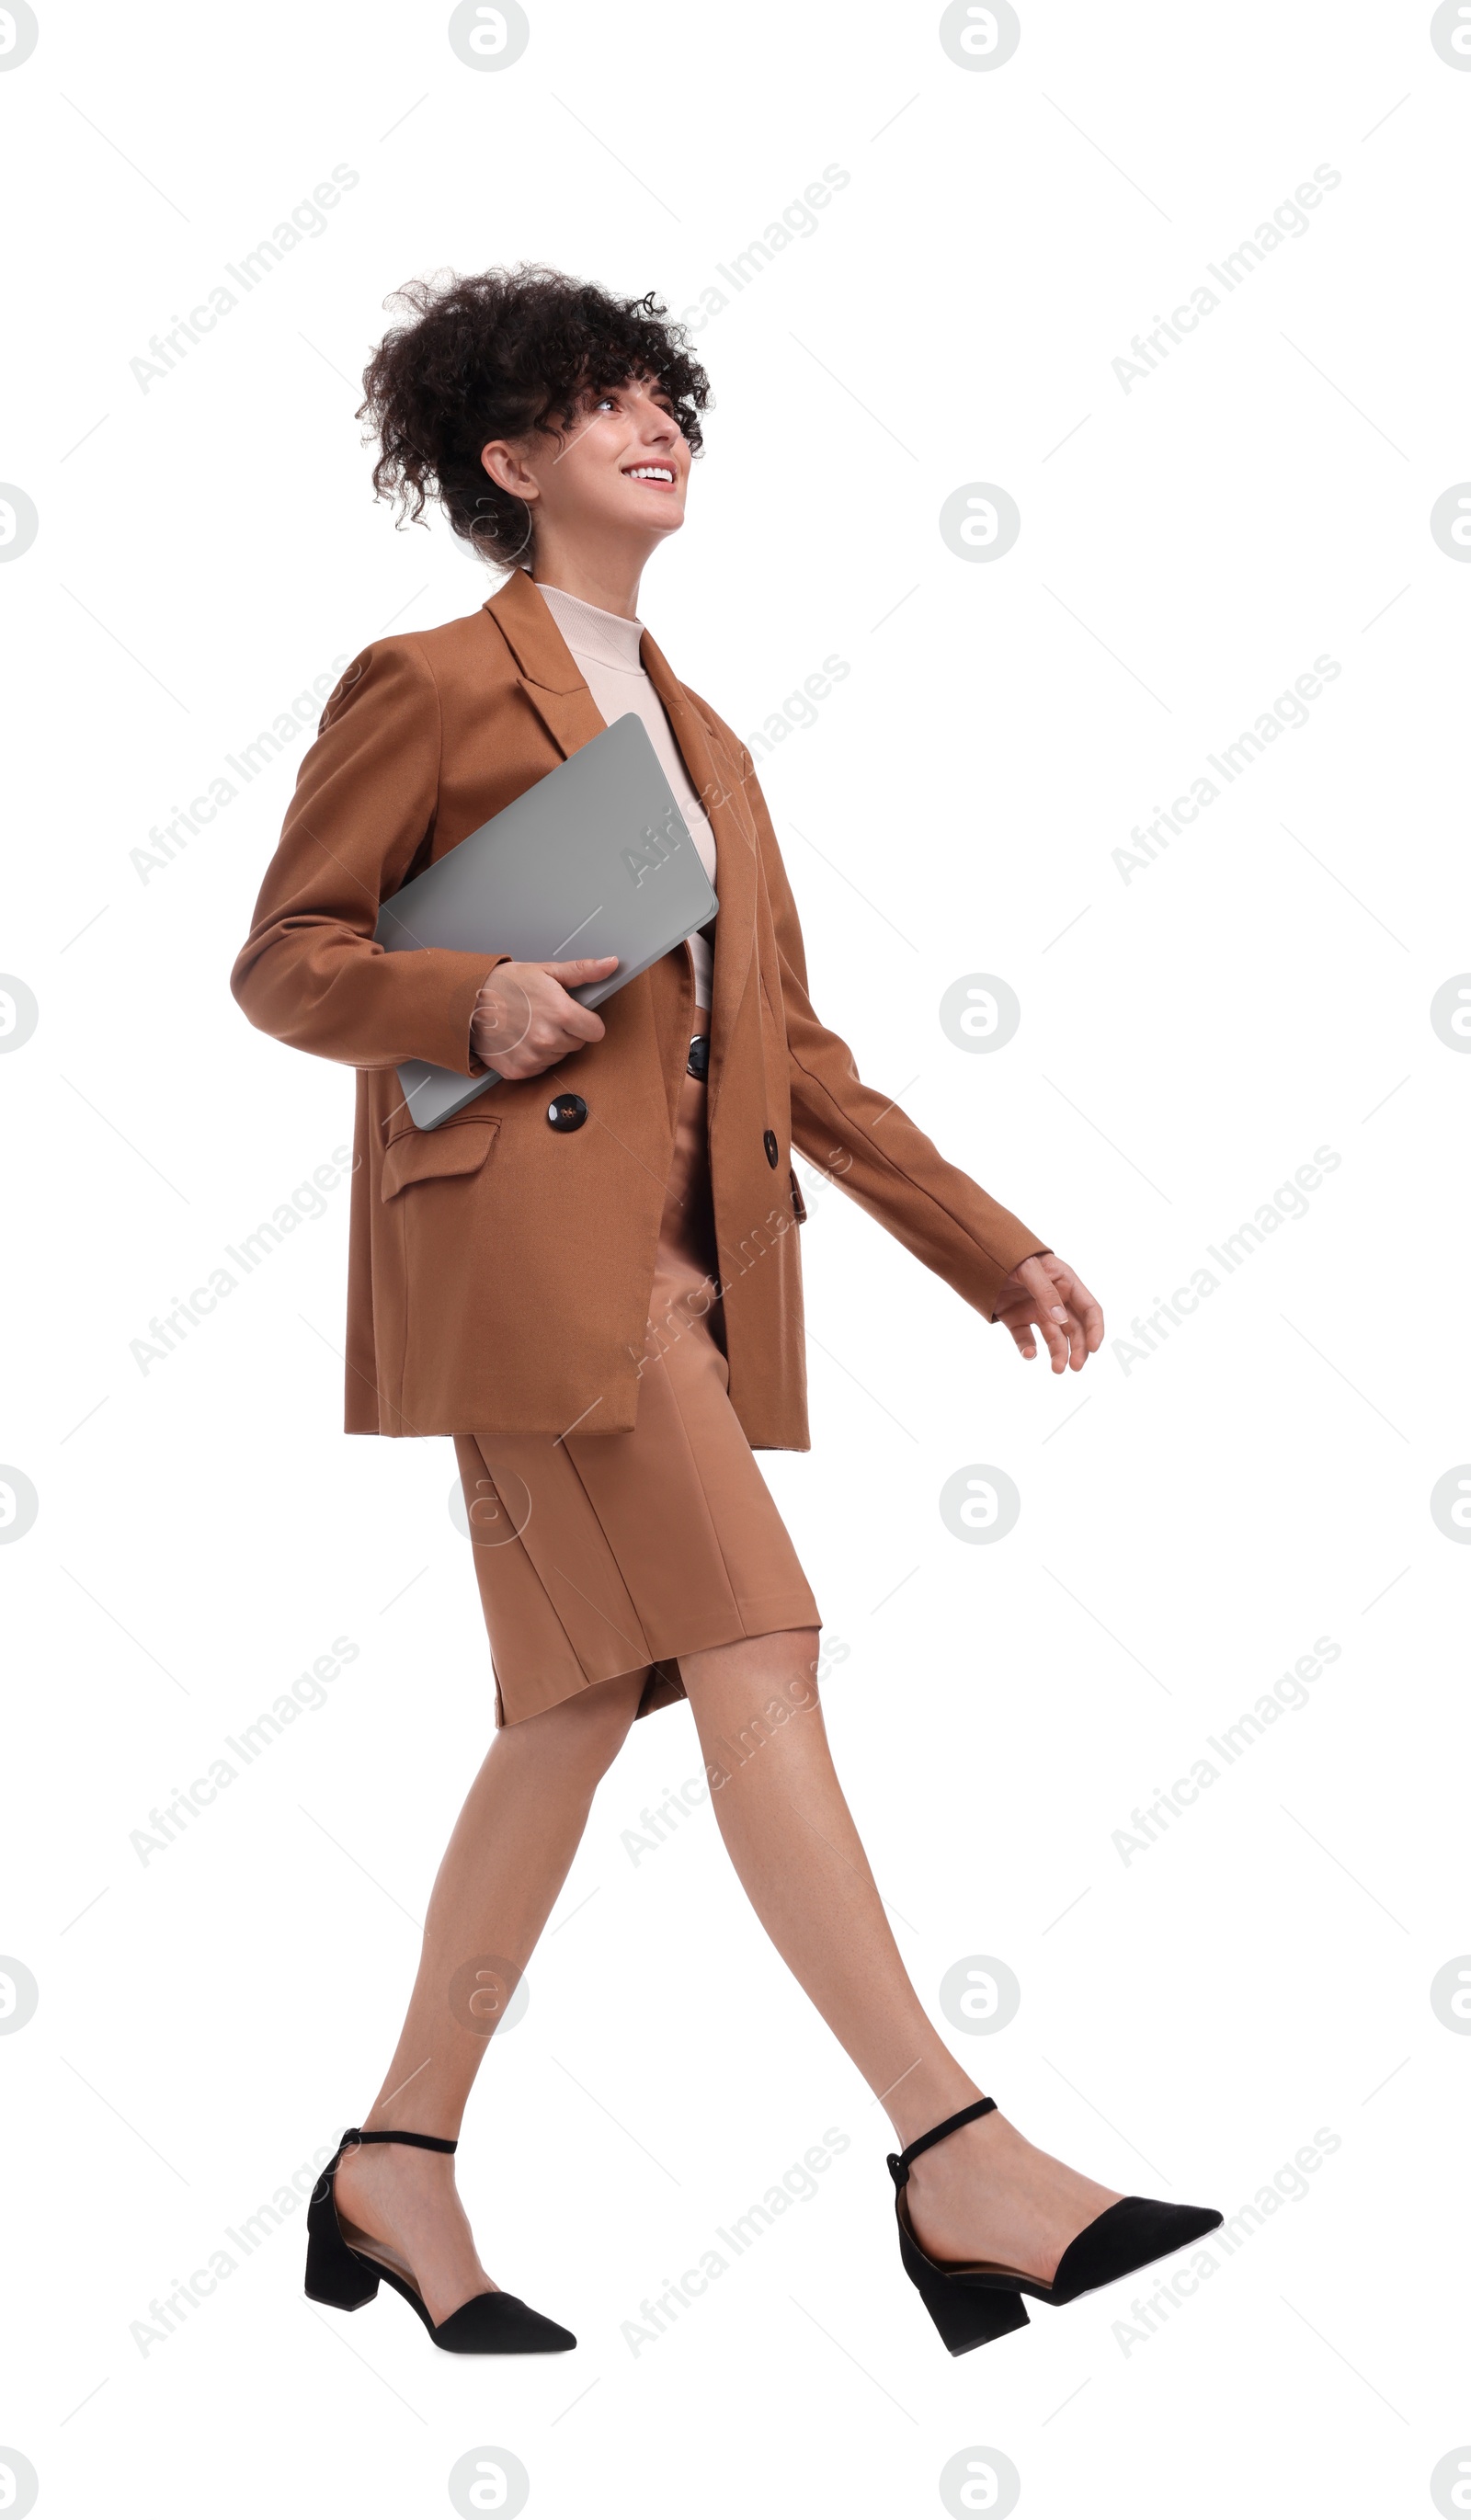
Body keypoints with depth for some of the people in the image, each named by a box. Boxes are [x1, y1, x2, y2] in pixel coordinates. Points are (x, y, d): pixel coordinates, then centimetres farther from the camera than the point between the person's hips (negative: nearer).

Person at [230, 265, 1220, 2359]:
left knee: (581, 1704, 5)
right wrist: (474, 1007, -16)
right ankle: (955, 2152, -20)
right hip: (531, 1230, -8)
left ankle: (399, 2169, 14)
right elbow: (283, 958, 2)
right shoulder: (431, 686, 3)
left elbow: (793, 1047, 22)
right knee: (754, 1647, -17)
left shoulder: (704, 744, 25)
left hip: (684, 1255, 8)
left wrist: (988, 1244, 16)